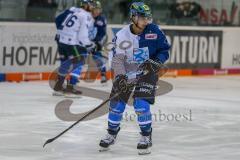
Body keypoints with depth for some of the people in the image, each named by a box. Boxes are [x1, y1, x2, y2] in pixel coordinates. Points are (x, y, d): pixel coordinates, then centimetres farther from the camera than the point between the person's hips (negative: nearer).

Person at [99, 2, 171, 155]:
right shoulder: (121, 36, -13)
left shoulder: (154, 31, -13)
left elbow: (164, 50, -3)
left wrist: (156, 62, -20)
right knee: (116, 103, 2)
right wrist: (120, 77, -26)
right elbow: (117, 59, -14)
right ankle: (111, 134, 24)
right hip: (127, 73, 2)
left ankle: (146, 137, 1)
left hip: (147, 72, -2)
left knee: (141, 104, -16)